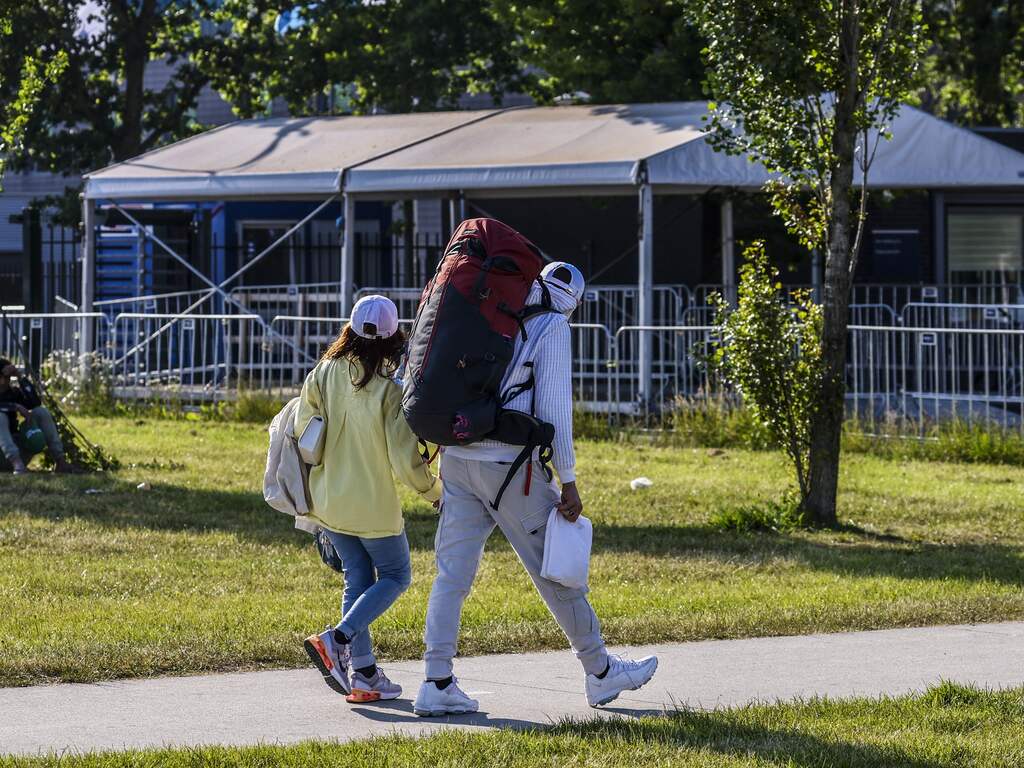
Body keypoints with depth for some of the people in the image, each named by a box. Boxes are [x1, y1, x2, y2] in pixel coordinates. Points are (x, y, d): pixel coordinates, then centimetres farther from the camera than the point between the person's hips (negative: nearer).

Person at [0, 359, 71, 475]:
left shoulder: (14, 392, 10)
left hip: (18, 448, 4)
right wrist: (16, 407, -31)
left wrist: (20, 376, -10)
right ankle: (17, 464, -47)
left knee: (40, 411, -9)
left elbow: (35, 403, -9)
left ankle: (59, 461, -19)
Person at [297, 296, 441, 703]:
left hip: (328, 499, 5)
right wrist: (433, 490, 1)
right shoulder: (391, 388, -18)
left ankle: (363, 674, 13)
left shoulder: (323, 375, -6)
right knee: (395, 577, 13)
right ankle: (337, 639, -8)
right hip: (373, 503, -5)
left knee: (358, 580, 16)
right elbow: (405, 458, -16)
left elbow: (302, 430, -2)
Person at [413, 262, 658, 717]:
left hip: (457, 458, 6)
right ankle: (601, 673, 17)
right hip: (509, 465, -6)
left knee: (452, 572, 4)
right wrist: (568, 482, -6)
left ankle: (436, 685, -3)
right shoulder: (552, 328, -3)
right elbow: (554, 408, -9)